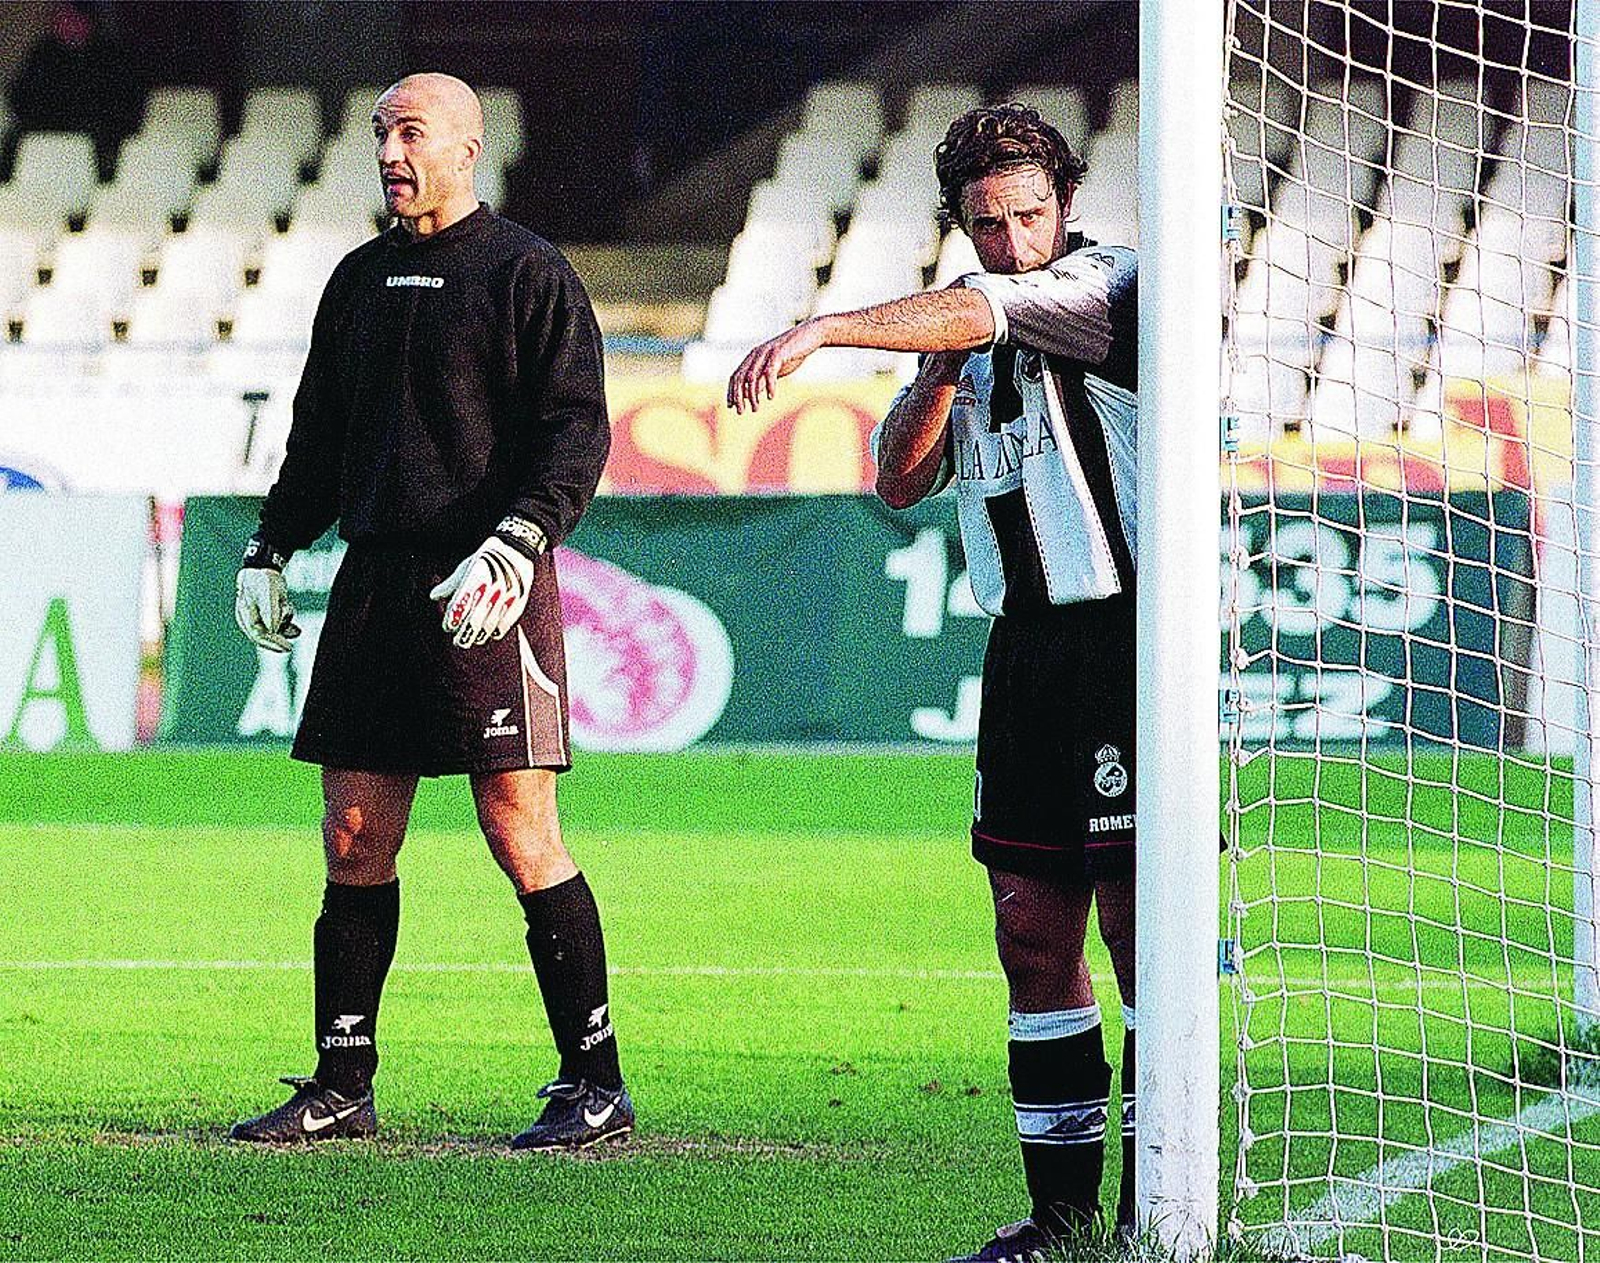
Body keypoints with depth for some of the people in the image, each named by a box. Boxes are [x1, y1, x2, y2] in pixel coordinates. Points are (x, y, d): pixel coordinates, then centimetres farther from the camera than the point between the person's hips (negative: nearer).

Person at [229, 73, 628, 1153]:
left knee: (522, 836, -9)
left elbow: (578, 432, -9)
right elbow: (320, 435, 25)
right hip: (374, 580, 6)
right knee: (354, 844, 5)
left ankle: (597, 1085, -3)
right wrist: (270, 549, 15)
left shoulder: (526, 273, -3)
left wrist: (516, 546, -22)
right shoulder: (362, 279, 17)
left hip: (488, 594, -6)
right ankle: (342, 1090, 12)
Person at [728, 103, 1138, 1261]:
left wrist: (825, 329, -34)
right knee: (1033, 930, 6)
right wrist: (940, 377, -4)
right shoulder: (968, 331, 17)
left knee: (1139, 922, -9)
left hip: (1127, 642, -8)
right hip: (1028, 647, 8)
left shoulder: (1107, 286, -7)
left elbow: (983, 309, -24)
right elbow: (899, 481, 14)